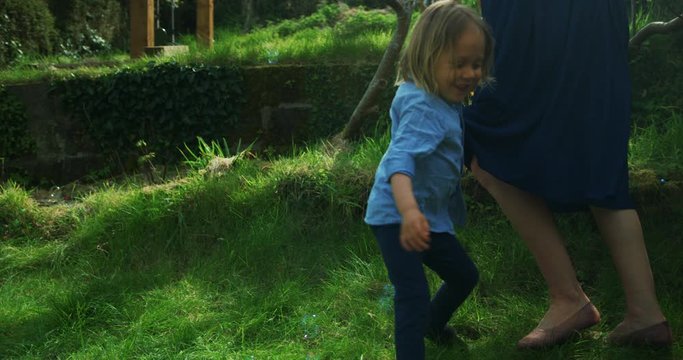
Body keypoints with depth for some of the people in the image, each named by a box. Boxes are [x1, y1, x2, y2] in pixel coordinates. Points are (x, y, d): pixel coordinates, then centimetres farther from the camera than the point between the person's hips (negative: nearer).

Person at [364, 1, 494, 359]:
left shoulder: (446, 101, 3)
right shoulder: (423, 108, -27)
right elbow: (400, 158, -43)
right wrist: (409, 210, -57)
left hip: (431, 215, 10)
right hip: (397, 217, -10)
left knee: (464, 275, 24)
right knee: (414, 296, -19)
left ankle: (433, 326, 49)